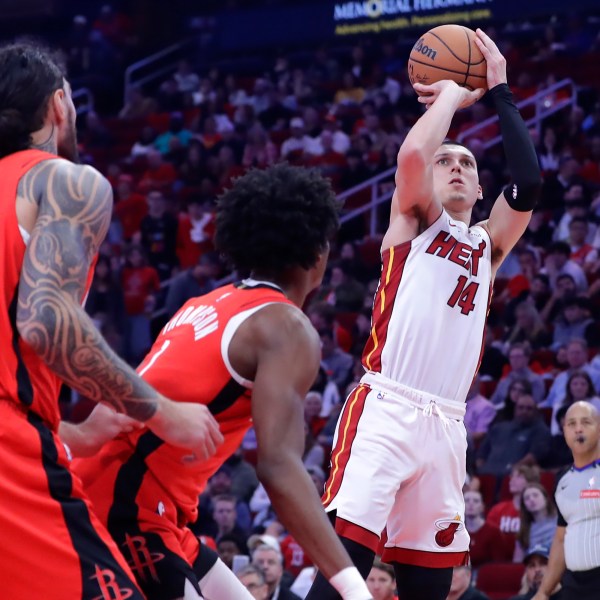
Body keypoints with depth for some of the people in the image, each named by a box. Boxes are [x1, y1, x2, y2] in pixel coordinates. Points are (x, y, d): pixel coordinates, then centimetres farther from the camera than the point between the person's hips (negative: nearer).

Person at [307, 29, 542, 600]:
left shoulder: (486, 246, 22)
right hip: (385, 408, -5)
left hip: (444, 423, 5)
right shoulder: (414, 221, 12)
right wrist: (451, 95, 6)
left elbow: (527, 185, 3)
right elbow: (412, 154, -11)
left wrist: (499, 93, 5)